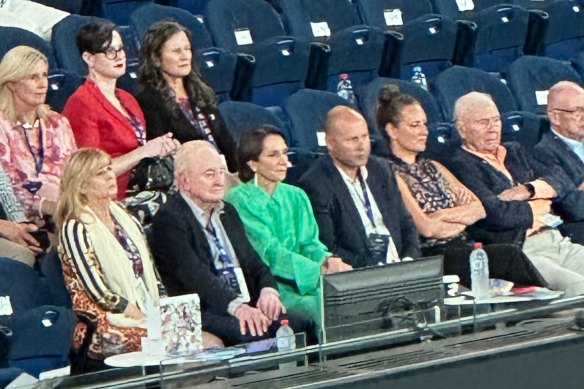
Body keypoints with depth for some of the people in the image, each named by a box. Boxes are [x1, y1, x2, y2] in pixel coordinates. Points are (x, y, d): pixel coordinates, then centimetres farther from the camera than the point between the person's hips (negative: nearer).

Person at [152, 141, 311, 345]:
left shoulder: (227, 212, 22)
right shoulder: (169, 219, -5)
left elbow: (254, 263, 19)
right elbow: (194, 274, -19)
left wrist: (268, 290, -6)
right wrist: (236, 306, -34)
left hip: (247, 307, 8)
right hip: (203, 315, -7)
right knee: (254, 333, -35)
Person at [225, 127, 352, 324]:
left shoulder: (296, 197, 18)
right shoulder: (238, 199, -3)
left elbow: (310, 243, 9)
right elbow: (268, 252, -13)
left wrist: (329, 259, -16)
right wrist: (322, 269, -25)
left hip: (303, 282, 6)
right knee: (320, 304, -33)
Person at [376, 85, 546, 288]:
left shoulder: (433, 167, 22)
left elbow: (479, 209, 12)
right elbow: (425, 228, -12)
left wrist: (441, 216, -5)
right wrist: (462, 219, 5)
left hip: (463, 248, 7)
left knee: (511, 254, -25)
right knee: (510, 255, -28)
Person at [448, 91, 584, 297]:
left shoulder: (513, 151, 25)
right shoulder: (462, 166, -3)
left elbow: (555, 183, 17)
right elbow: (495, 214, -15)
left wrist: (527, 190, -4)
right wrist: (538, 206, 2)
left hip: (557, 240, 8)